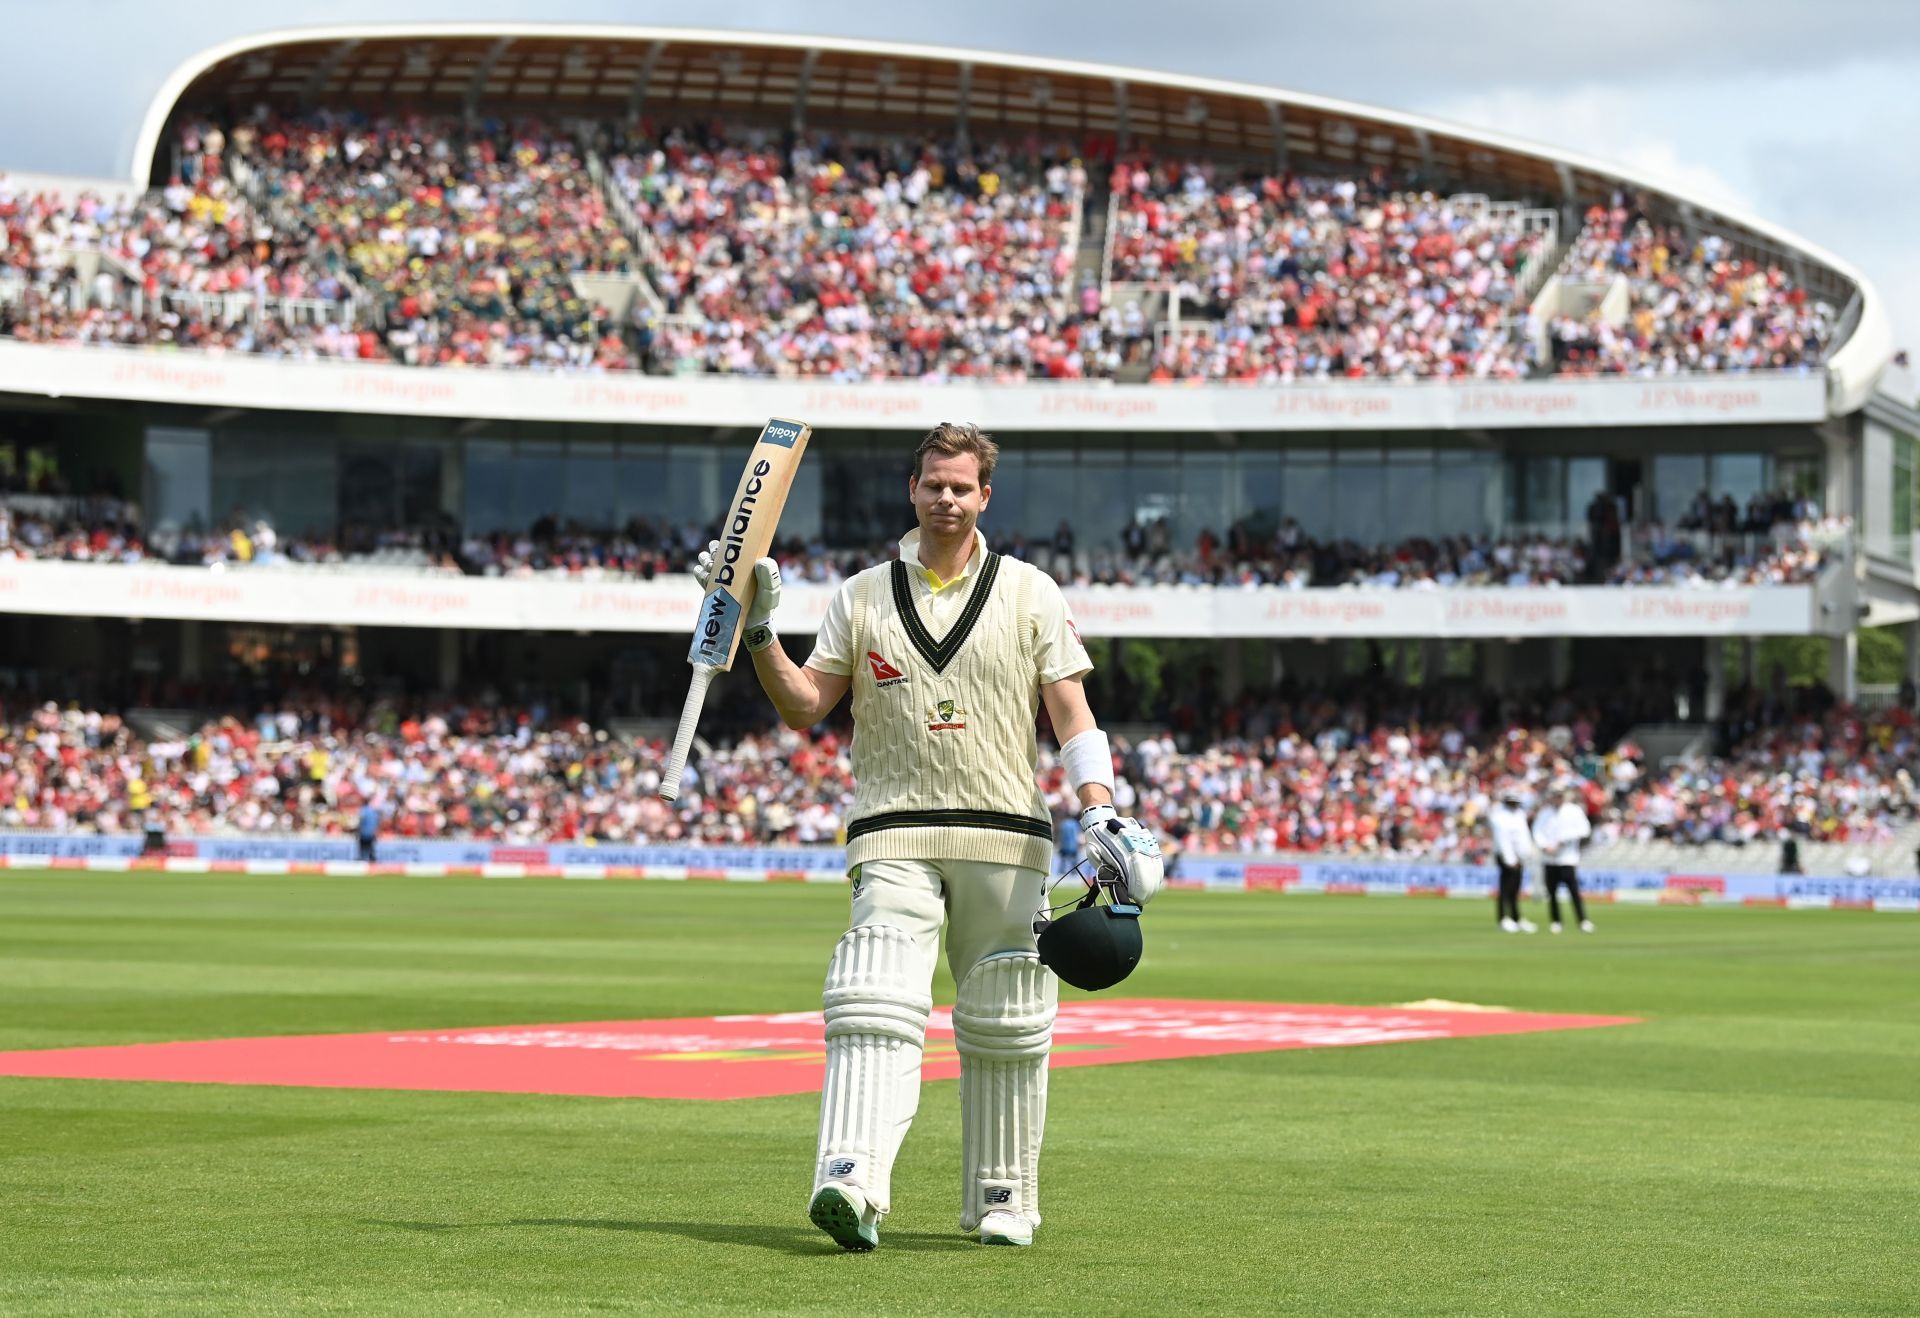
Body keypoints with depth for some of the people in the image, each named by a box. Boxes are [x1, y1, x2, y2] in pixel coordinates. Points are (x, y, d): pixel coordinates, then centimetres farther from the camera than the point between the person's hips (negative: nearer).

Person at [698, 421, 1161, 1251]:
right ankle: (850, 1185, -29)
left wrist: (1101, 816, -10)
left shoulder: (1030, 593, 7)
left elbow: (1073, 715, 2)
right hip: (894, 833, 0)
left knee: (1005, 1026, 4)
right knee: (878, 1010, -16)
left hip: (1006, 839, 0)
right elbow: (804, 709, 8)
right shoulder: (862, 596, 11)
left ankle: (1003, 1202, 14)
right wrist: (758, 632, -6)